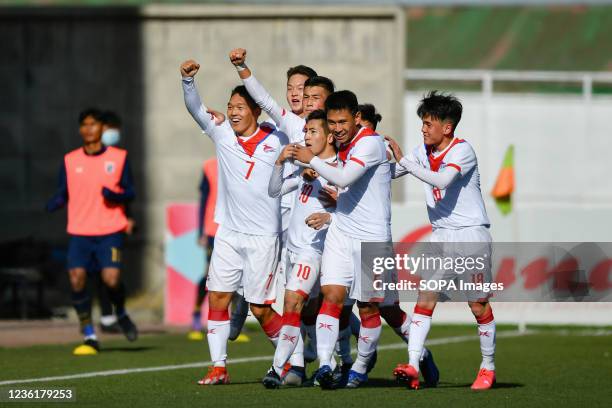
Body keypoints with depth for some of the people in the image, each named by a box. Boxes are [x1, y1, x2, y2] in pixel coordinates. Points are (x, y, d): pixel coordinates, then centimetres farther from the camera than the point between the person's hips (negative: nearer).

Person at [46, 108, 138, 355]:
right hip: (79, 232, 2)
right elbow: (62, 194, 9)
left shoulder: (118, 157, 5)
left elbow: (130, 192, 7)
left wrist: (115, 196, -16)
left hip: (110, 232, -2)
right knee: (76, 278, -13)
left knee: (111, 279, -17)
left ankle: (121, 315, 18)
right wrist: (52, 205, -14)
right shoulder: (70, 161, 8)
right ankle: (89, 337, 1)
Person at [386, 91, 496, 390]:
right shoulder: (424, 151, 7)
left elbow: (442, 180, -31)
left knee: (478, 304, -1)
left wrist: (404, 161, -32)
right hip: (440, 235, 6)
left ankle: (488, 367, 15)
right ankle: (413, 366, -16)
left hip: (471, 233, -6)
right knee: (425, 297, -9)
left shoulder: (462, 151, -14)